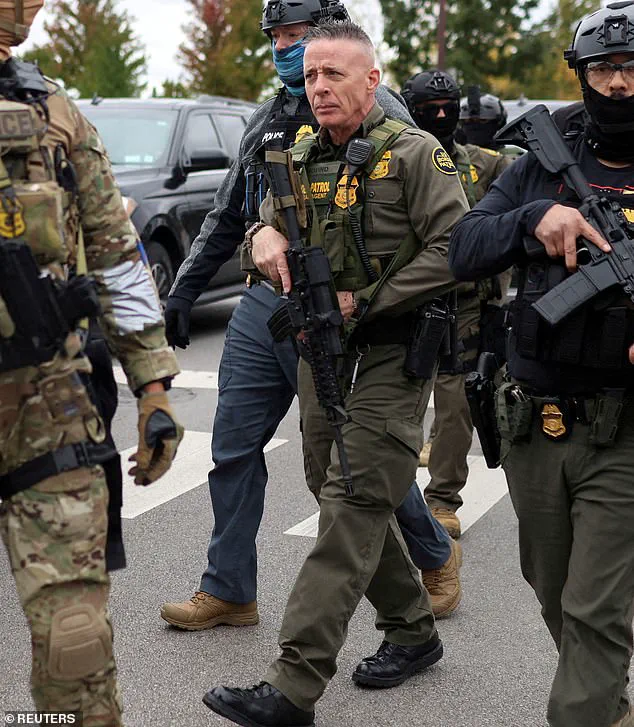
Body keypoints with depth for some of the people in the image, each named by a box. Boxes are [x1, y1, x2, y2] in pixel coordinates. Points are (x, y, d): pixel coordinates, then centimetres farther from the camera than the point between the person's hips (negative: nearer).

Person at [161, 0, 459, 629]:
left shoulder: (375, 111, -6)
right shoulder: (266, 121, 16)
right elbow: (226, 218, 23)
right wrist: (183, 289, 19)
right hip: (262, 304, 7)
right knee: (234, 447, 7)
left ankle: (435, 557, 28)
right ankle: (228, 591, 20)